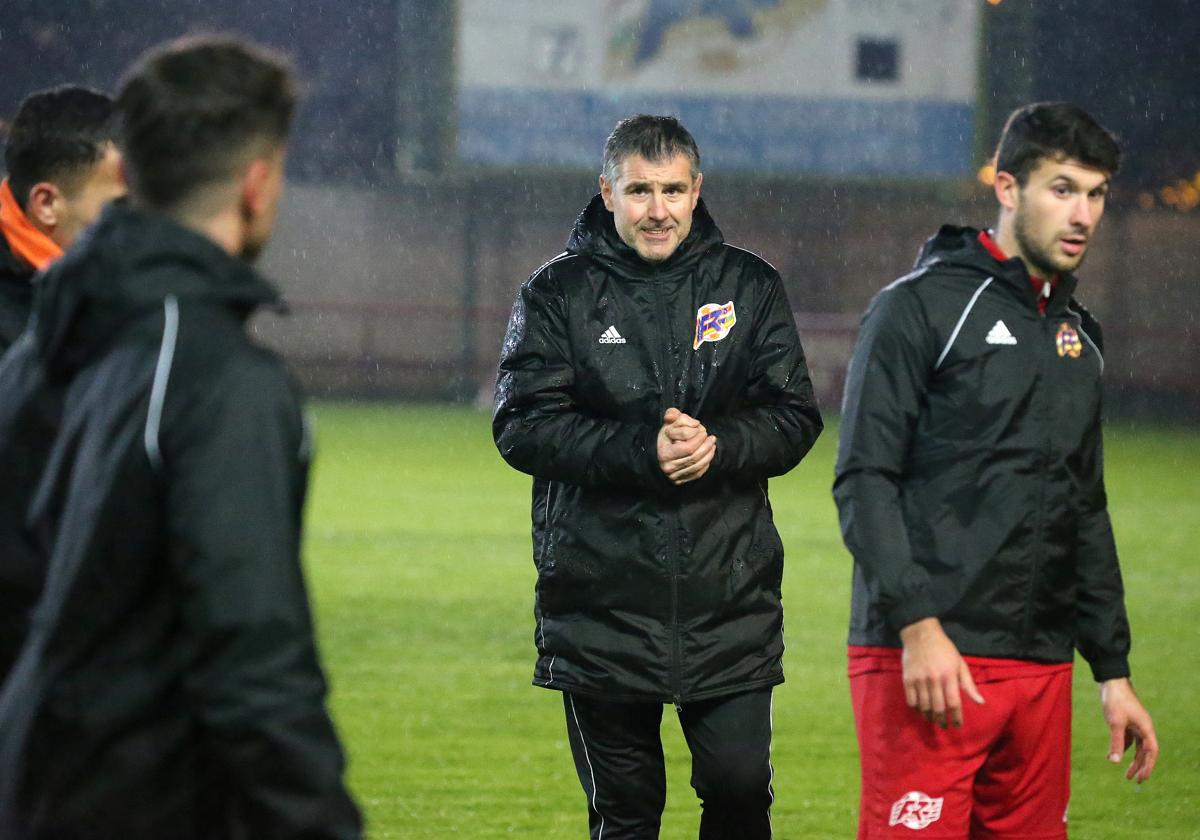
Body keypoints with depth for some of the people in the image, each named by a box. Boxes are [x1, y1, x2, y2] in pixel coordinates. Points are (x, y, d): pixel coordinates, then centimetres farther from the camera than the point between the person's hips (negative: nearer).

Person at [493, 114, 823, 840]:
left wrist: (719, 446, -17)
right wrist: (640, 452, -20)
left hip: (731, 603, 1)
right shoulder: (560, 293, 2)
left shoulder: (750, 287, 8)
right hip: (603, 607, -1)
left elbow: (796, 419, 3)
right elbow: (523, 426, -7)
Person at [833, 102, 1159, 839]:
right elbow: (864, 482, -10)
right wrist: (918, 626, -19)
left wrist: (1113, 671, 22)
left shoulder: (1078, 338, 20)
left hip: (1041, 668, 7)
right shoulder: (921, 308, -3)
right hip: (928, 661, -7)